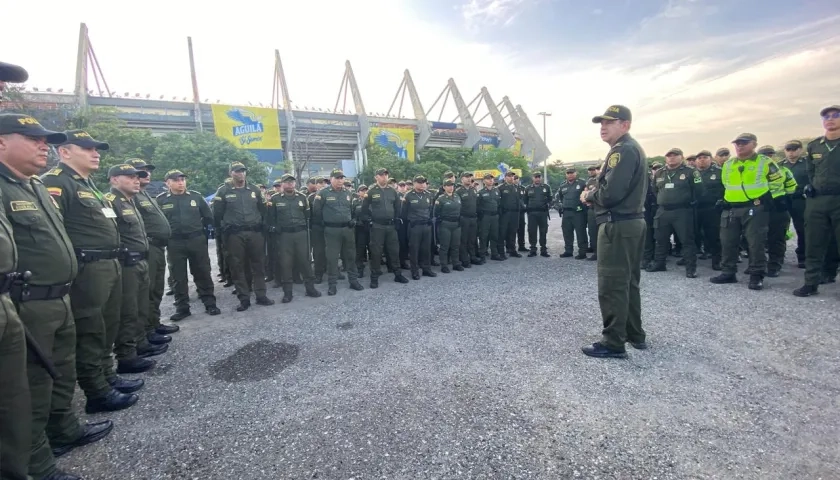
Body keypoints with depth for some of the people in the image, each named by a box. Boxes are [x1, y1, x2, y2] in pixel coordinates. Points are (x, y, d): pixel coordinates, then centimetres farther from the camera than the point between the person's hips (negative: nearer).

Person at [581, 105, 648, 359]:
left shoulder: (622, 150, -14)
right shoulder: (632, 148, 19)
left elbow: (610, 193, -24)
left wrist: (588, 195, -6)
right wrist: (595, 194, 4)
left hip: (618, 225, -11)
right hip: (633, 221, 11)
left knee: (611, 286, -5)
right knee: (628, 283, 17)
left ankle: (613, 343, 3)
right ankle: (635, 335, 28)